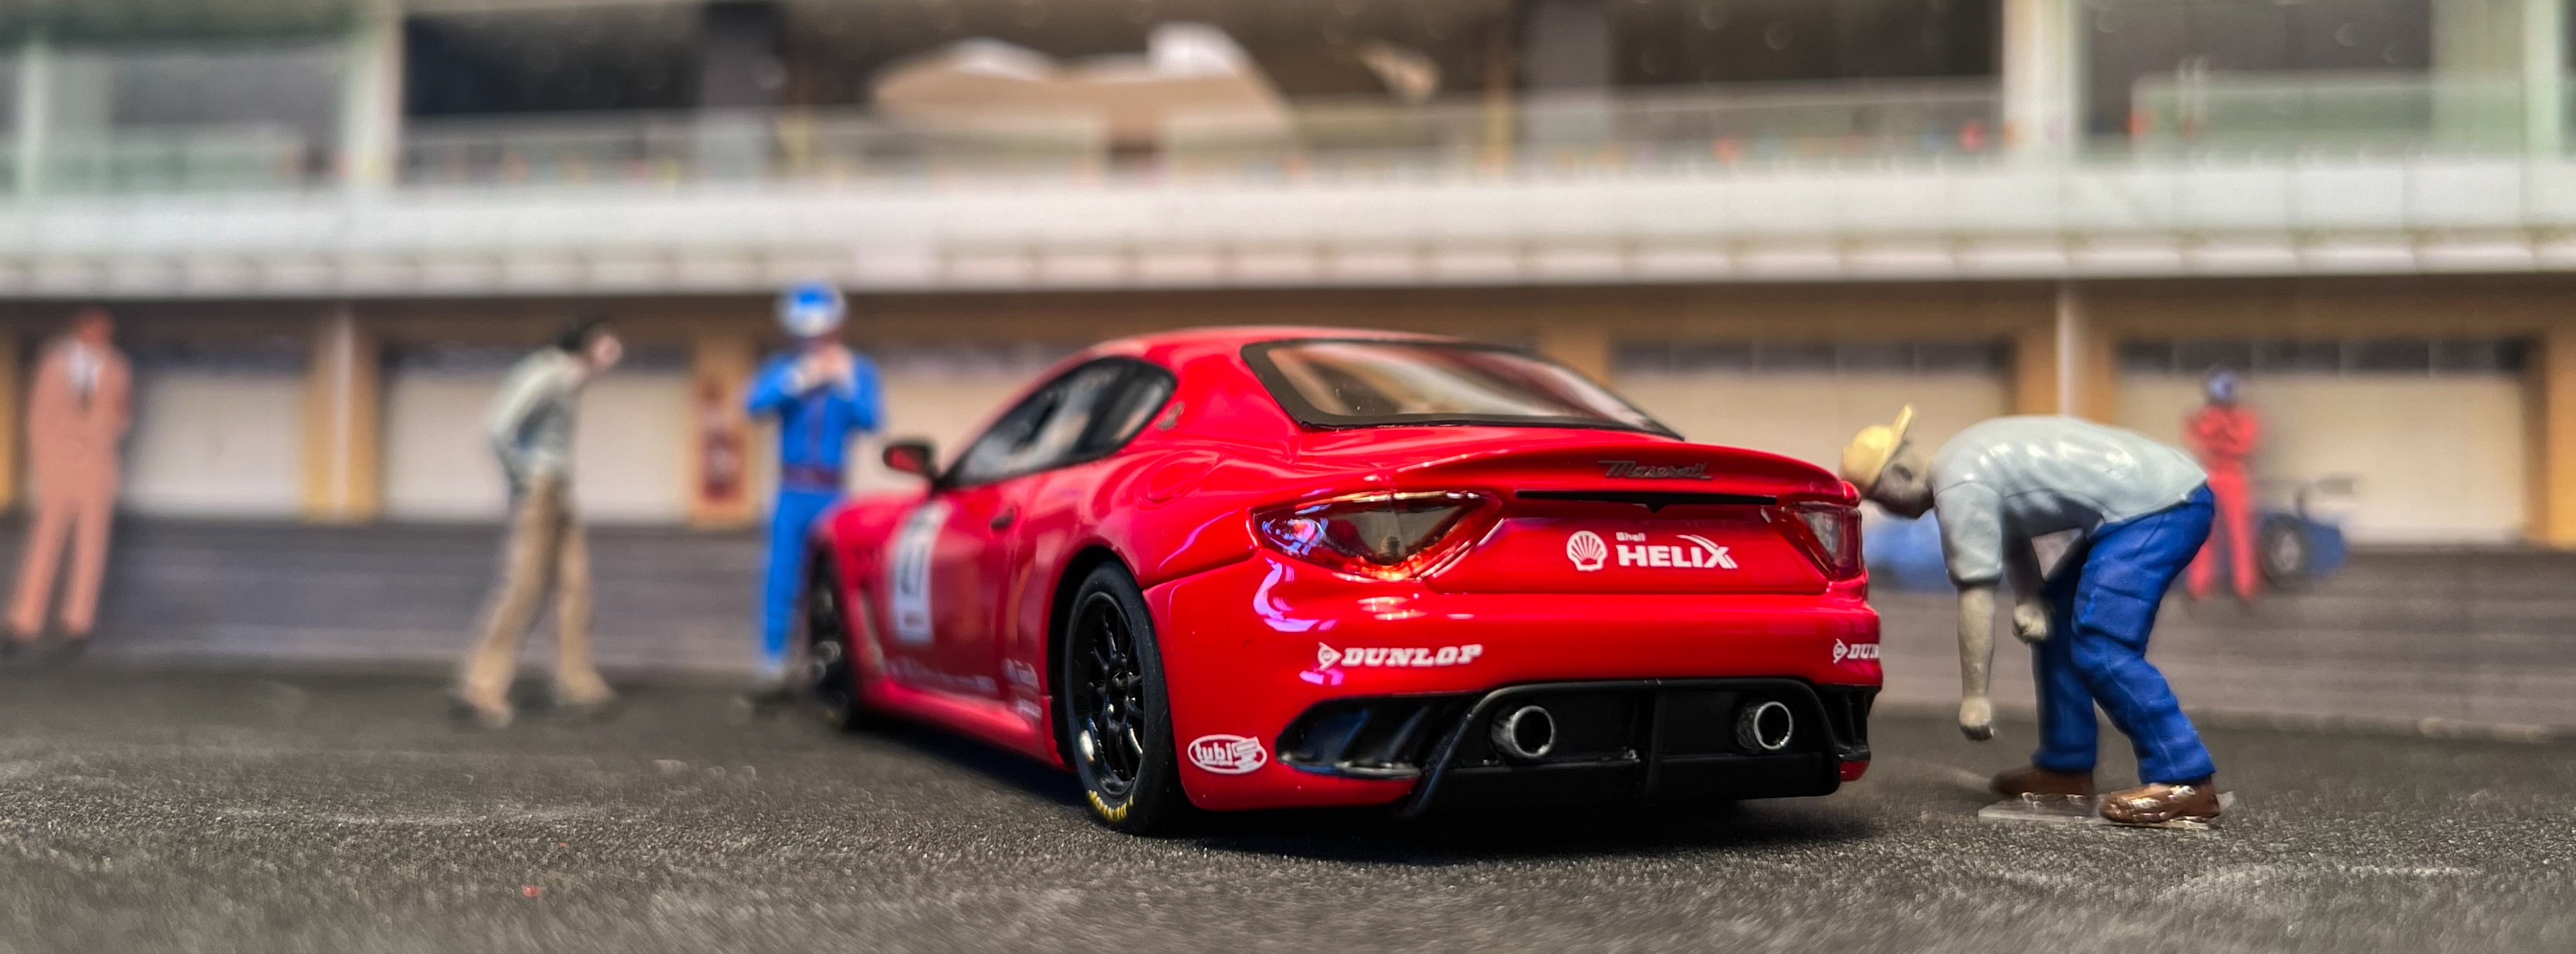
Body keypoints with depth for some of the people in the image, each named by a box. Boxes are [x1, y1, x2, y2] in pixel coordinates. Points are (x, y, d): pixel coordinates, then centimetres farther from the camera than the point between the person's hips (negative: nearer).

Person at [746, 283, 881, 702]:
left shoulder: (858, 371, 6)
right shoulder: (783, 369, 6)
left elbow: (870, 420, -9)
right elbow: (756, 403, -13)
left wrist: (846, 384, -21)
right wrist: (799, 379, -23)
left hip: (832, 494, 0)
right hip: (792, 492, 0)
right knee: (781, 579, -4)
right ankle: (772, 665, -1)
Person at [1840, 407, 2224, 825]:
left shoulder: (1959, 488, -15)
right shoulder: (1964, 460, 15)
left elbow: (1976, 595, -16)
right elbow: (2014, 541, 21)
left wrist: (1974, 696, -11)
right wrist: (2030, 599, 0)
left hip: (2158, 505, -11)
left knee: (2099, 645, -17)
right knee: (2057, 619, 16)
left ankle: (2186, 783, -17)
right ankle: (2065, 766, 20)